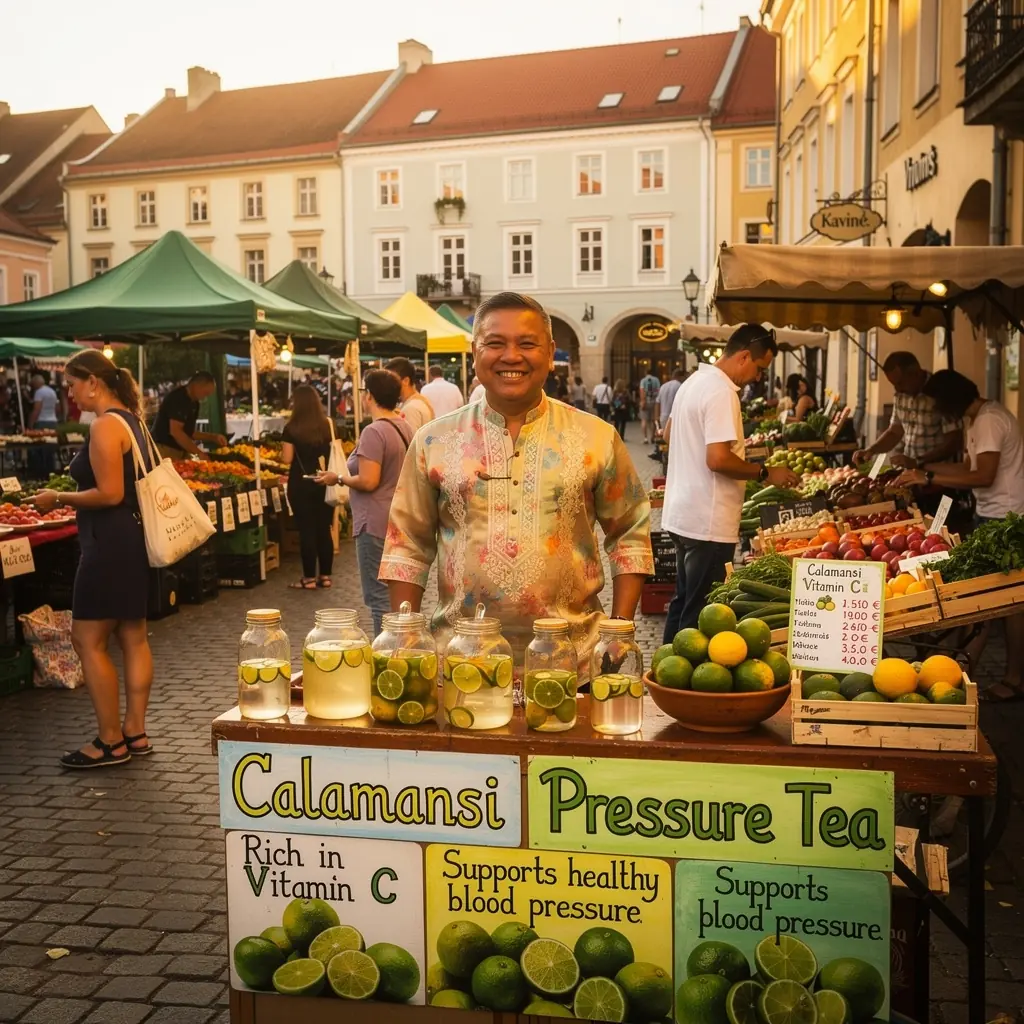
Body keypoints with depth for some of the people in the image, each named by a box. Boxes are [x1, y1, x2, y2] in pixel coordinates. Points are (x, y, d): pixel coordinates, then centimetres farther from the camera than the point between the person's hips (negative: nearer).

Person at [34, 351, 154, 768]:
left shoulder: (105, 426, -17)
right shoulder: (130, 421, 13)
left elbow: (110, 494, -23)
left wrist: (59, 498, -12)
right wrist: (71, 495, 19)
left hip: (111, 542, -10)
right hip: (132, 538, 10)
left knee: (88, 640, -2)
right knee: (132, 636, 13)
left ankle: (111, 742, 5)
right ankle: (134, 733, 21)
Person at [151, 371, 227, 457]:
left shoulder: (194, 403, 11)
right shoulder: (177, 398, -16)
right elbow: (175, 432, -24)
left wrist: (214, 437, 7)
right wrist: (199, 453, -23)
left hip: (181, 451, 9)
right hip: (165, 450, -9)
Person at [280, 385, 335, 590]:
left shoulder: (292, 428, -9)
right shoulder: (327, 425, 3)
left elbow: (287, 459, -9)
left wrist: (283, 449, 10)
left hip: (302, 484, -4)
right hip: (324, 483, 4)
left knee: (306, 530, 1)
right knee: (324, 529, 9)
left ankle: (309, 578, 5)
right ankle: (325, 576, 13)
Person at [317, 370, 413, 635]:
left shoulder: (374, 432, -17)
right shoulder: (406, 427, 10)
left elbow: (368, 482, -22)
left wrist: (339, 478, -7)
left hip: (377, 523, -9)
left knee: (379, 597, -4)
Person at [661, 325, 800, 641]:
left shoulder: (694, 381, 12)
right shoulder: (722, 392, -18)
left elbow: (669, 434, 26)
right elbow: (718, 459, -25)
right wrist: (766, 473, -14)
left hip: (682, 515, 10)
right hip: (708, 522, -10)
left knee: (684, 600, 19)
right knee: (702, 611, -2)